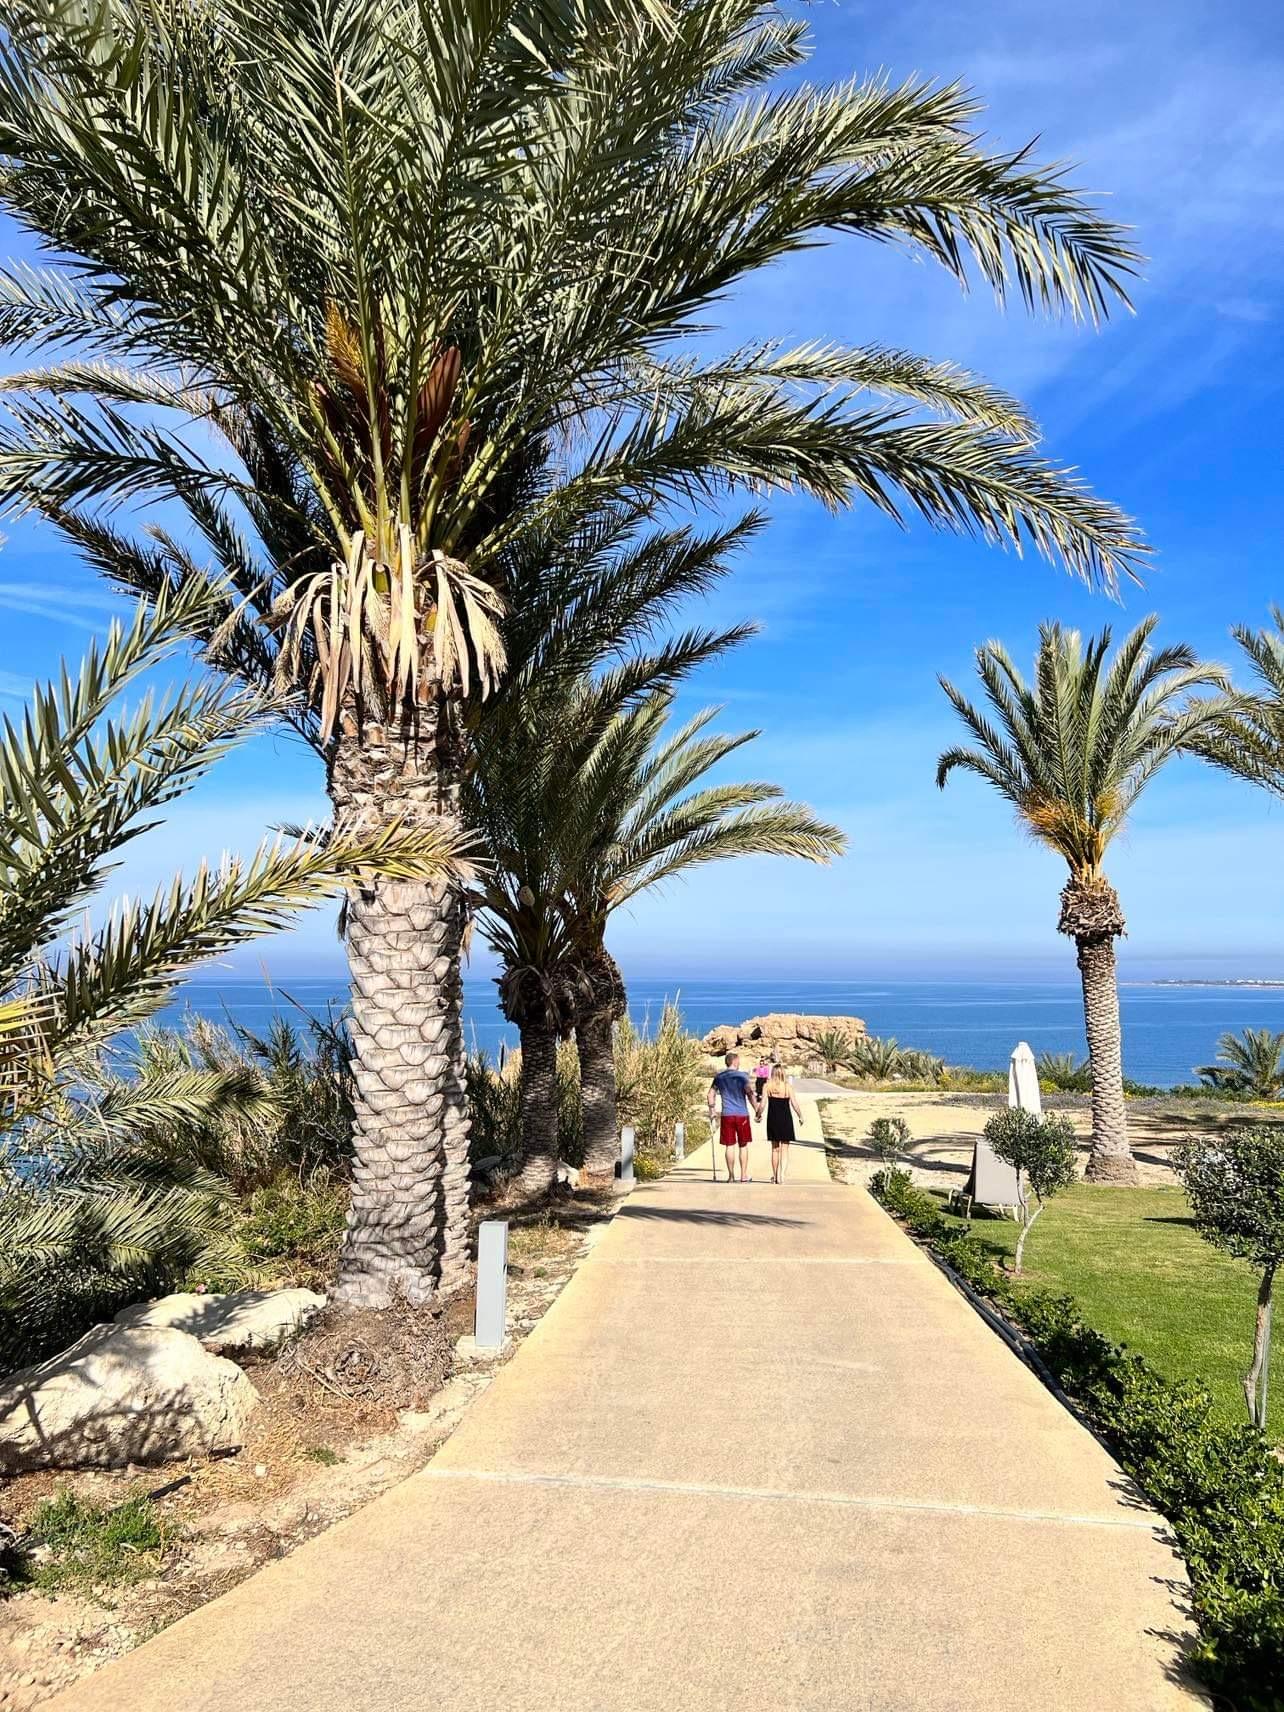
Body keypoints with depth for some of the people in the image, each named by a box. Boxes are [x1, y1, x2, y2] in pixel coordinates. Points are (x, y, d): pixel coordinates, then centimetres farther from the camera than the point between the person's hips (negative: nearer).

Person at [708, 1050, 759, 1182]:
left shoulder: (719, 1076, 6)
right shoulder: (742, 1075, -5)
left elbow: (711, 1093, 10)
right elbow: (749, 1094, -10)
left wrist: (711, 1109, 20)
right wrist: (757, 1110, -4)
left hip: (727, 1115, 2)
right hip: (742, 1114, -2)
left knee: (730, 1145, 5)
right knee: (743, 1145, 8)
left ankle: (731, 1176, 7)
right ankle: (744, 1176, 10)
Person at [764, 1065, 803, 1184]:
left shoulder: (768, 1086, -5)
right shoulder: (788, 1086, -6)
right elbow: (794, 1104, -7)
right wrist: (800, 1116, 7)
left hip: (773, 1119, 1)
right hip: (786, 1119, -1)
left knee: (775, 1148, 15)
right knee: (785, 1149, 3)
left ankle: (775, 1176, 20)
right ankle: (782, 1174, -15)